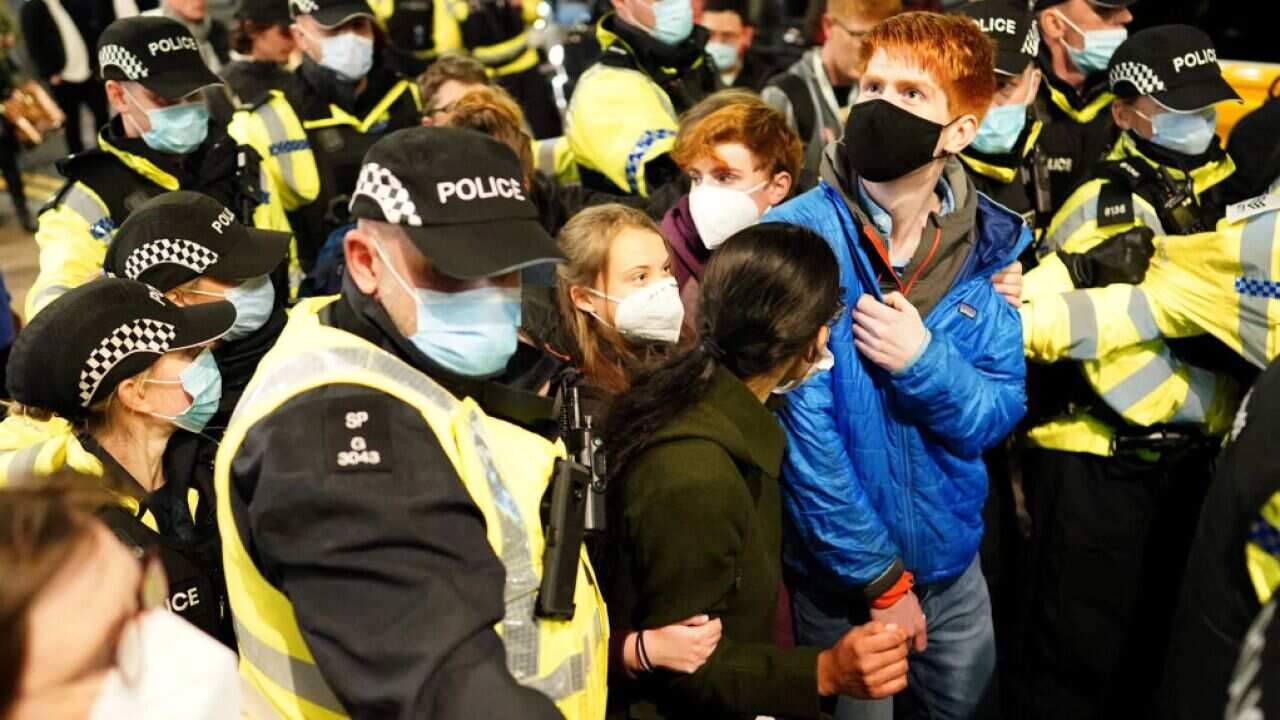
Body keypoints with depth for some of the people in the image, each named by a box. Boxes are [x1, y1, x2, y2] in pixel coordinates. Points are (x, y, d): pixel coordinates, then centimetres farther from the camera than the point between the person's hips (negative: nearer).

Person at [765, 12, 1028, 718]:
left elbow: (999, 414, -6)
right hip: (841, 571, -4)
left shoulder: (992, 242, -6)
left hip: (951, 550, 4)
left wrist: (922, 359, -26)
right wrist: (881, 579, -16)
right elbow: (802, 427, -20)